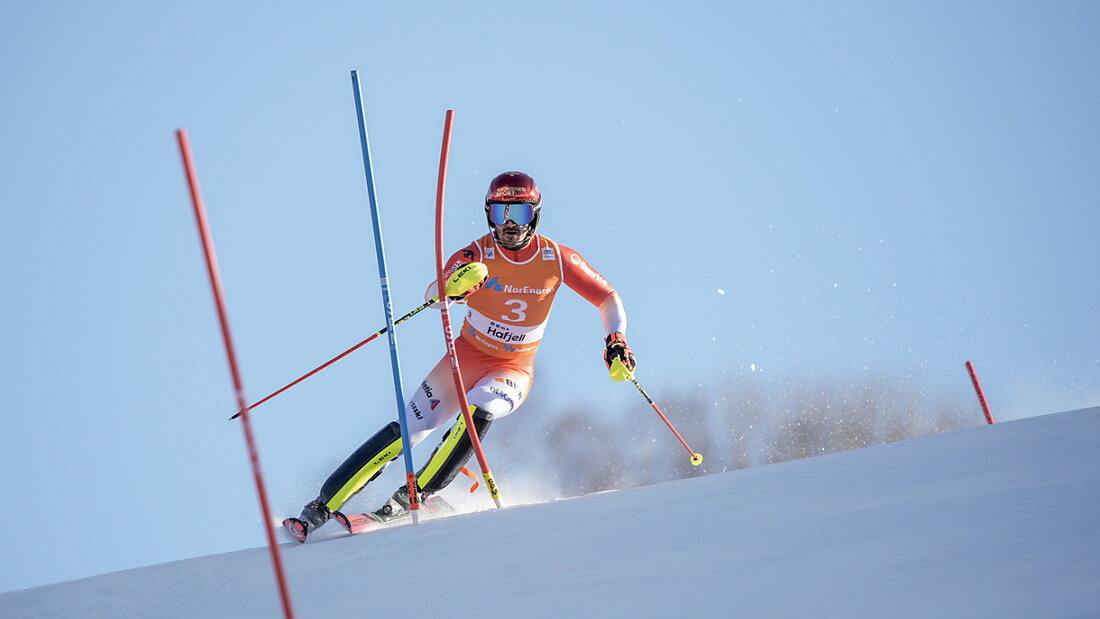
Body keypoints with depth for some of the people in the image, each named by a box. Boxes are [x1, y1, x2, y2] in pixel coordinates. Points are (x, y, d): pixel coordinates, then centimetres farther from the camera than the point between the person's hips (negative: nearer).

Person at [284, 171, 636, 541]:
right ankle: (322, 507, -9)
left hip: (514, 370, 0)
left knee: (478, 412, -33)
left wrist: (616, 339, -18)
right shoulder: (477, 255, -13)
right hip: (467, 356, 0)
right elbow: (431, 296, -28)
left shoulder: (557, 259, -9)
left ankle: (413, 496, -26)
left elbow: (608, 298, 0)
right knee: (408, 429, -13)